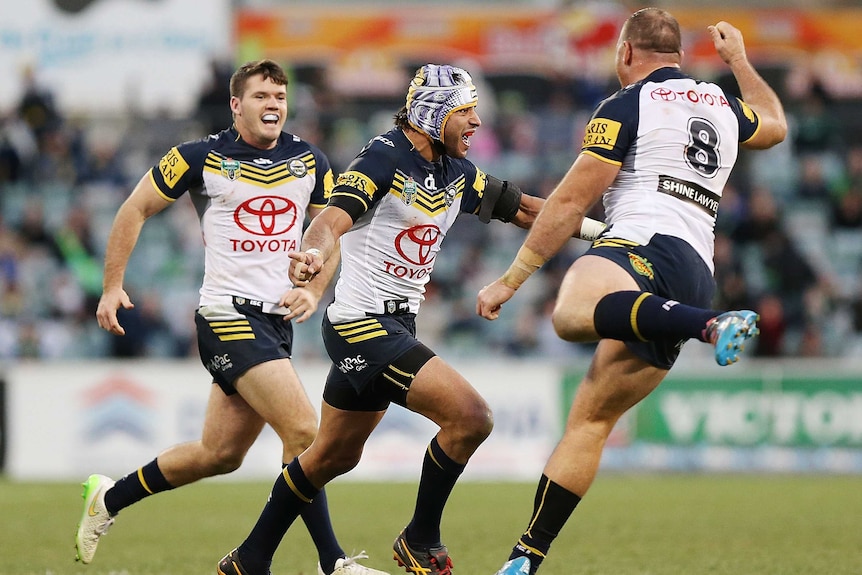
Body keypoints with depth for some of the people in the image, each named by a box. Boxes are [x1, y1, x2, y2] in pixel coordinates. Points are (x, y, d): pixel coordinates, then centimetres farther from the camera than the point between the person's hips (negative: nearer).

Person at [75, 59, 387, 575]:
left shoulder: (310, 163, 7)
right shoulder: (202, 158, -5)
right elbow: (136, 209, 5)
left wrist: (314, 290, 1)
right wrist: (113, 285, 2)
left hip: (277, 320, 6)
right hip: (228, 315, -6)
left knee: (220, 454, 12)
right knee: (304, 432, -18)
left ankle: (111, 497, 33)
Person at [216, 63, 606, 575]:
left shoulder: (457, 174, 8)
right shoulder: (384, 160, -16)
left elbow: (527, 210, 17)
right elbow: (332, 220, -30)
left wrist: (598, 227, 6)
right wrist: (313, 254, -52)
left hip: (396, 327, 9)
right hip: (363, 325, -9)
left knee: (333, 456, 19)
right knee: (471, 416, -18)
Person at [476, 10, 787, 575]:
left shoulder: (626, 108, 4)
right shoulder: (720, 105, 25)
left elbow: (570, 202, -1)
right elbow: (776, 125, 48)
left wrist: (511, 280, 3)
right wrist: (740, 60, 63)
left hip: (646, 245, -8)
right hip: (696, 280, 8)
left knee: (572, 314, -41)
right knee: (590, 419, 12)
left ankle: (716, 326, -57)